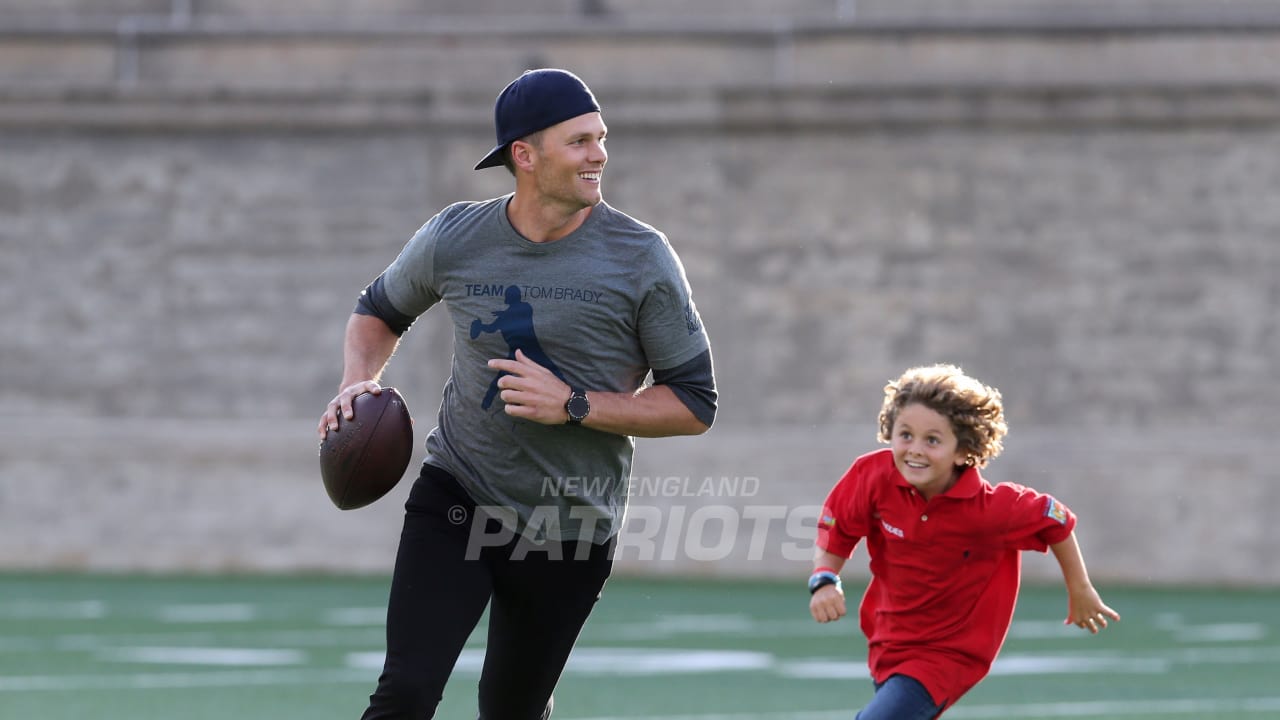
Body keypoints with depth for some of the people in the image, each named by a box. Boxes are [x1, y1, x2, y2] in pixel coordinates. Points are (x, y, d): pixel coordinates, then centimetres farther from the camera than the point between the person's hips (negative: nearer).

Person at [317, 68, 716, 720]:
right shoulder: (454, 238, -4)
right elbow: (379, 310, 19)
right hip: (454, 498, 0)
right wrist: (358, 382, -2)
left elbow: (694, 406, -7)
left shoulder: (641, 259, -10)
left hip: (570, 532, 0)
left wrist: (573, 406, -19)